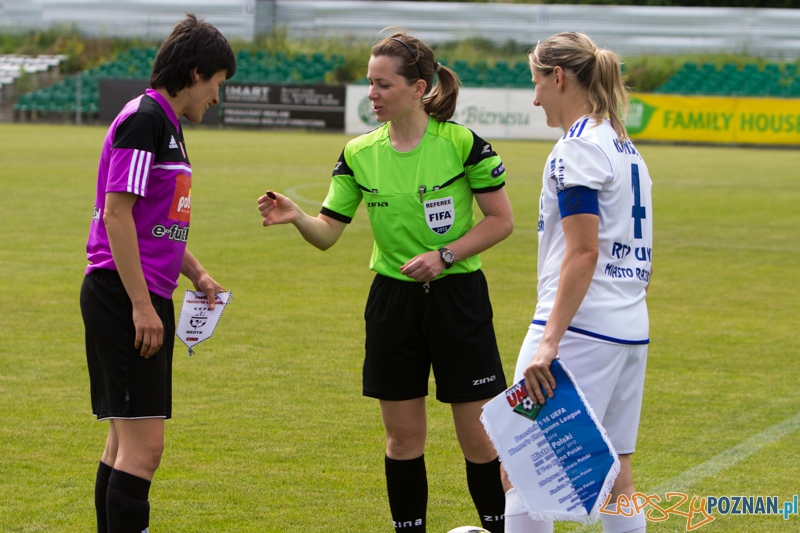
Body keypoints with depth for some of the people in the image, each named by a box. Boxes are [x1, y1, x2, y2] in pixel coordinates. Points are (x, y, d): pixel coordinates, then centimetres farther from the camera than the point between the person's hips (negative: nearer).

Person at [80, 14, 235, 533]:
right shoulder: (143, 120, -13)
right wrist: (141, 304, -21)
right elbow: (116, 213, -19)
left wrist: (198, 275, 17)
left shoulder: (166, 125, 17)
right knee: (144, 443, -14)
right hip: (123, 297, -11)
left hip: (146, 299, 11)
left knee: (126, 439, 14)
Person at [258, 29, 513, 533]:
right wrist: (295, 216, -20)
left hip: (456, 298, -3)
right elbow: (327, 232, 0)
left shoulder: (462, 143, -11)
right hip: (392, 299, 3)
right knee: (403, 434, 8)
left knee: (477, 434, 1)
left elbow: (502, 220, -5)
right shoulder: (360, 154, 0)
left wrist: (445, 255, -15)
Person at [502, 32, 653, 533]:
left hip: (580, 326, -9)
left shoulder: (577, 147, -10)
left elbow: (584, 251, -19)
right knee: (614, 474, 10)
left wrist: (550, 339, -23)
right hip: (631, 328, 9)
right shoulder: (627, 149, 17)